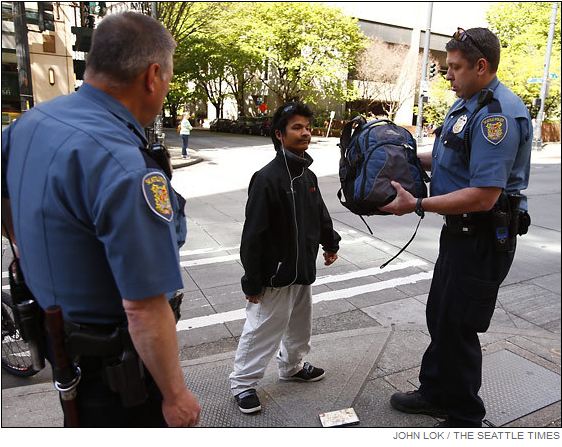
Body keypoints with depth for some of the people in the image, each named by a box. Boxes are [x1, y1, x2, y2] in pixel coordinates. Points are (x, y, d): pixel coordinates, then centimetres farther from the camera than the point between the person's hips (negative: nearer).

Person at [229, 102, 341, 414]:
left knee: (300, 325, 24)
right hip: (275, 275, -8)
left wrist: (330, 243, 23)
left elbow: (320, 213, 22)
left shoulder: (308, 175, 6)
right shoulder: (267, 178, -20)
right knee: (262, 330, 5)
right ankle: (242, 382, 25)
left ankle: (293, 366, 47)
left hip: (303, 271, 8)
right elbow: (253, 234, -21)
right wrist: (252, 281, -19)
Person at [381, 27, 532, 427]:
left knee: (458, 327, 2)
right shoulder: (466, 103, 10)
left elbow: (483, 195, -28)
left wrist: (417, 206, -25)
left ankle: (465, 417, 25)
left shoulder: (498, 114, -23)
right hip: (461, 230, 10)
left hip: (484, 239, -10)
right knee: (440, 316, 19)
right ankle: (436, 393, 39)